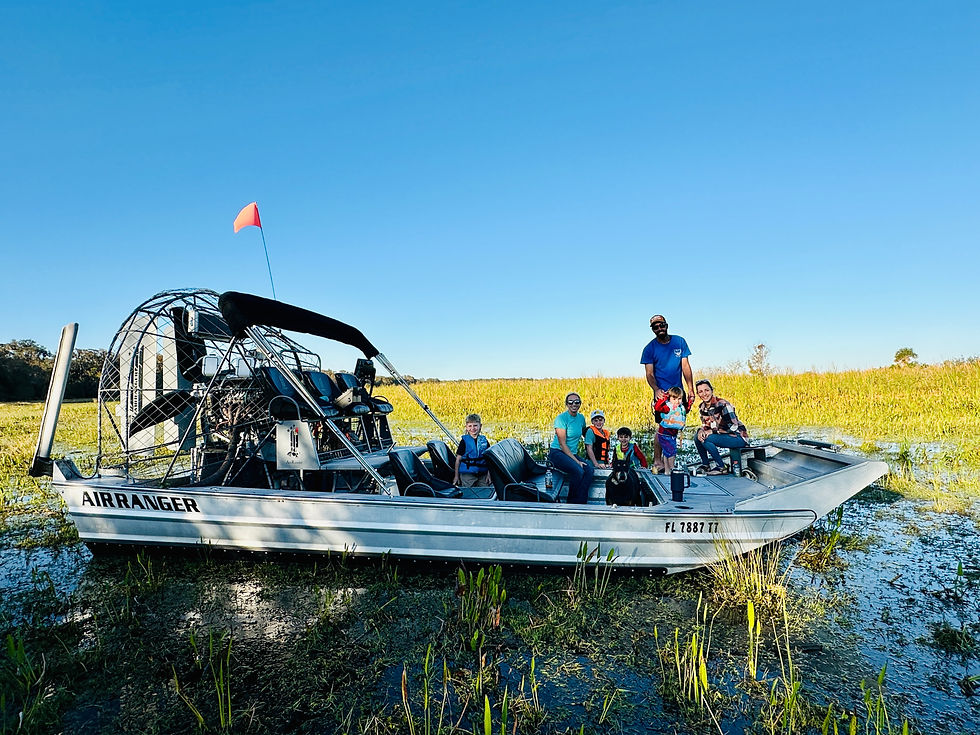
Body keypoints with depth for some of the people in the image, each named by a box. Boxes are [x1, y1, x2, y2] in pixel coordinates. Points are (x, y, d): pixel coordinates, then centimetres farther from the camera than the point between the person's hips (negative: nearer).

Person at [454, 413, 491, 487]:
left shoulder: (485, 441, 5)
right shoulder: (464, 441, -4)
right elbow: (458, 459, -1)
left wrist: (489, 474, 4)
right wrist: (456, 476, -2)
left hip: (483, 474, 3)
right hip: (467, 474, -3)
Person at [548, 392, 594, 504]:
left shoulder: (581, 418, 7)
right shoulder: (561, 418, -13)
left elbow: (585, 434, 27)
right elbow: (562, 444, -15)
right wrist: (576, 461, -19)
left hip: (572, 454, 7)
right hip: (557, 453, -6)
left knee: (590, 470, -20)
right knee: (578, 471, -30)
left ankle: (580, 502, -18)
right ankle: (571, 502, -14)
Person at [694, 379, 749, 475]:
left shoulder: (722, 404, -21)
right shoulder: (702, 407, 2)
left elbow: (733, 427, -24)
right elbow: (705, 426, 9)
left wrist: (712, 431, -23)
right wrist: (701, 431, -15)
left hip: (738, 437, -8)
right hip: (725, 437, 8)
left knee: (706, 439, -25)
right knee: (697, 438, -6)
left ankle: (721, 467, -11)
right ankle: (705, 465, 7)